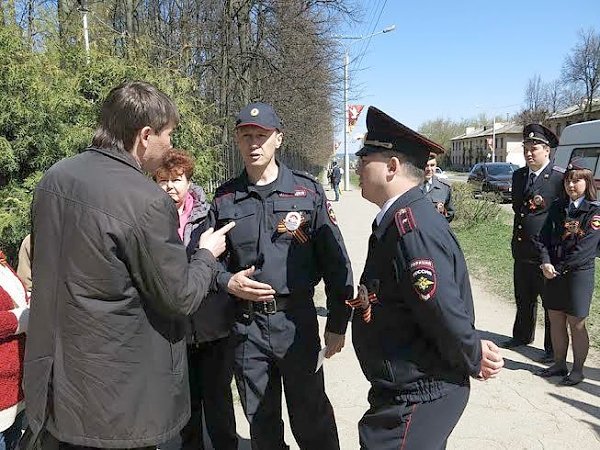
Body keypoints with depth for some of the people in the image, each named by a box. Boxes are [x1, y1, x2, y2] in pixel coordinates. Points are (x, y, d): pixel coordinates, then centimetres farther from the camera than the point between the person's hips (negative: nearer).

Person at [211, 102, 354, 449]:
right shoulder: (225, 198, 3)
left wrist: (337, 323, -1)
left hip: (297, 320, -2)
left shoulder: (308, 191, -4)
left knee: (312, 420, 11)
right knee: (260, 421, 18)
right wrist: (227, 282, -10)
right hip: (245, 325, 3)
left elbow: (335, 261, -2)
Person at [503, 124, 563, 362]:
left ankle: (553, 347, 20)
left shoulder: (559, 178, -11)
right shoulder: (518, 175, 9)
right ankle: (522, 336, 38)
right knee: (523, 299, 20)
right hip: (521, 251, 6)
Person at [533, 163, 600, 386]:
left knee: (576, 324, 4)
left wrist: (560, 268, -14)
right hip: (554, 272, 5)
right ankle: (559, 364, 27)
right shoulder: (557, 207, 7)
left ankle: (577, 369, 20)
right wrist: (546, 263, -12)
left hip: (579, 272, -5)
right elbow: (544, 236, 3)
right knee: (555, 320, 12)